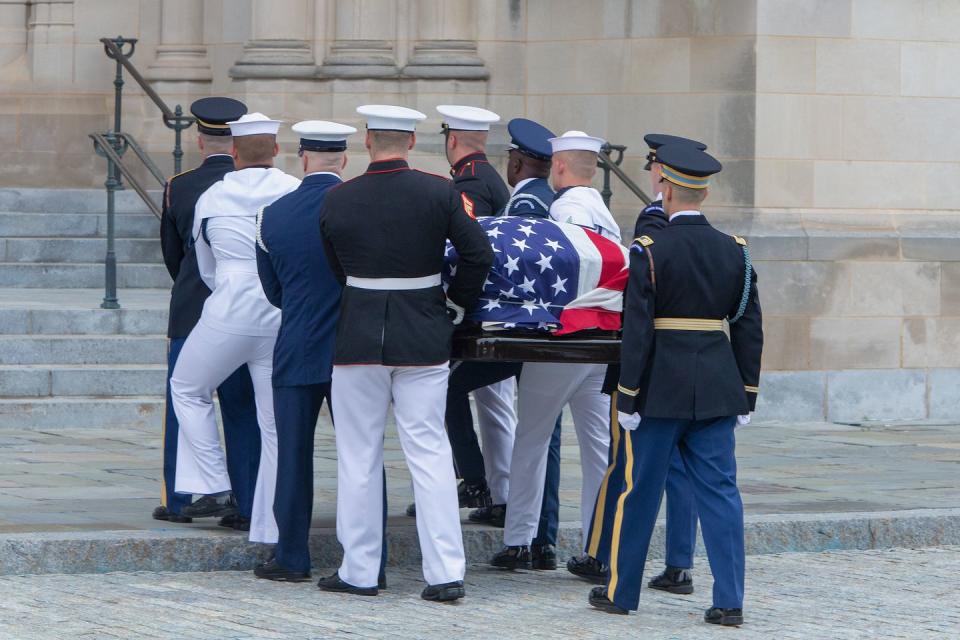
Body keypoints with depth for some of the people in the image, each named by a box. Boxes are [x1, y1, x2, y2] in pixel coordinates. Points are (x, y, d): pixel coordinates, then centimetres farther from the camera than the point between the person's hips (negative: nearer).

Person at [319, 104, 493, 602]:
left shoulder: (337, 201, -3)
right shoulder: (439, 193, -6)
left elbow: (334, 269, 5)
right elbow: (479, 255, -7)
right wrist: (455, 304, 7)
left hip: (358, 337, 0)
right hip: (425, 338, 0)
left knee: (358, 457, 8)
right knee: (430, 453, 4)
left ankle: (359, 572, 12)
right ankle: (445, 573, 0)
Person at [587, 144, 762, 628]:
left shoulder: (649, 251, -10)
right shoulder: (734, 251, 3)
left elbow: (637, 330, -12)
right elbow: (749, 328, 5)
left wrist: (627, 397, -7)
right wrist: (746, 395, 12)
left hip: (661, 388, -4)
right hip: (717, 388, 4)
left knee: (639, 490, 8)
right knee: (719, 492, 5)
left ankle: (621, 592, 18)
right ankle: (730, 601, 0)